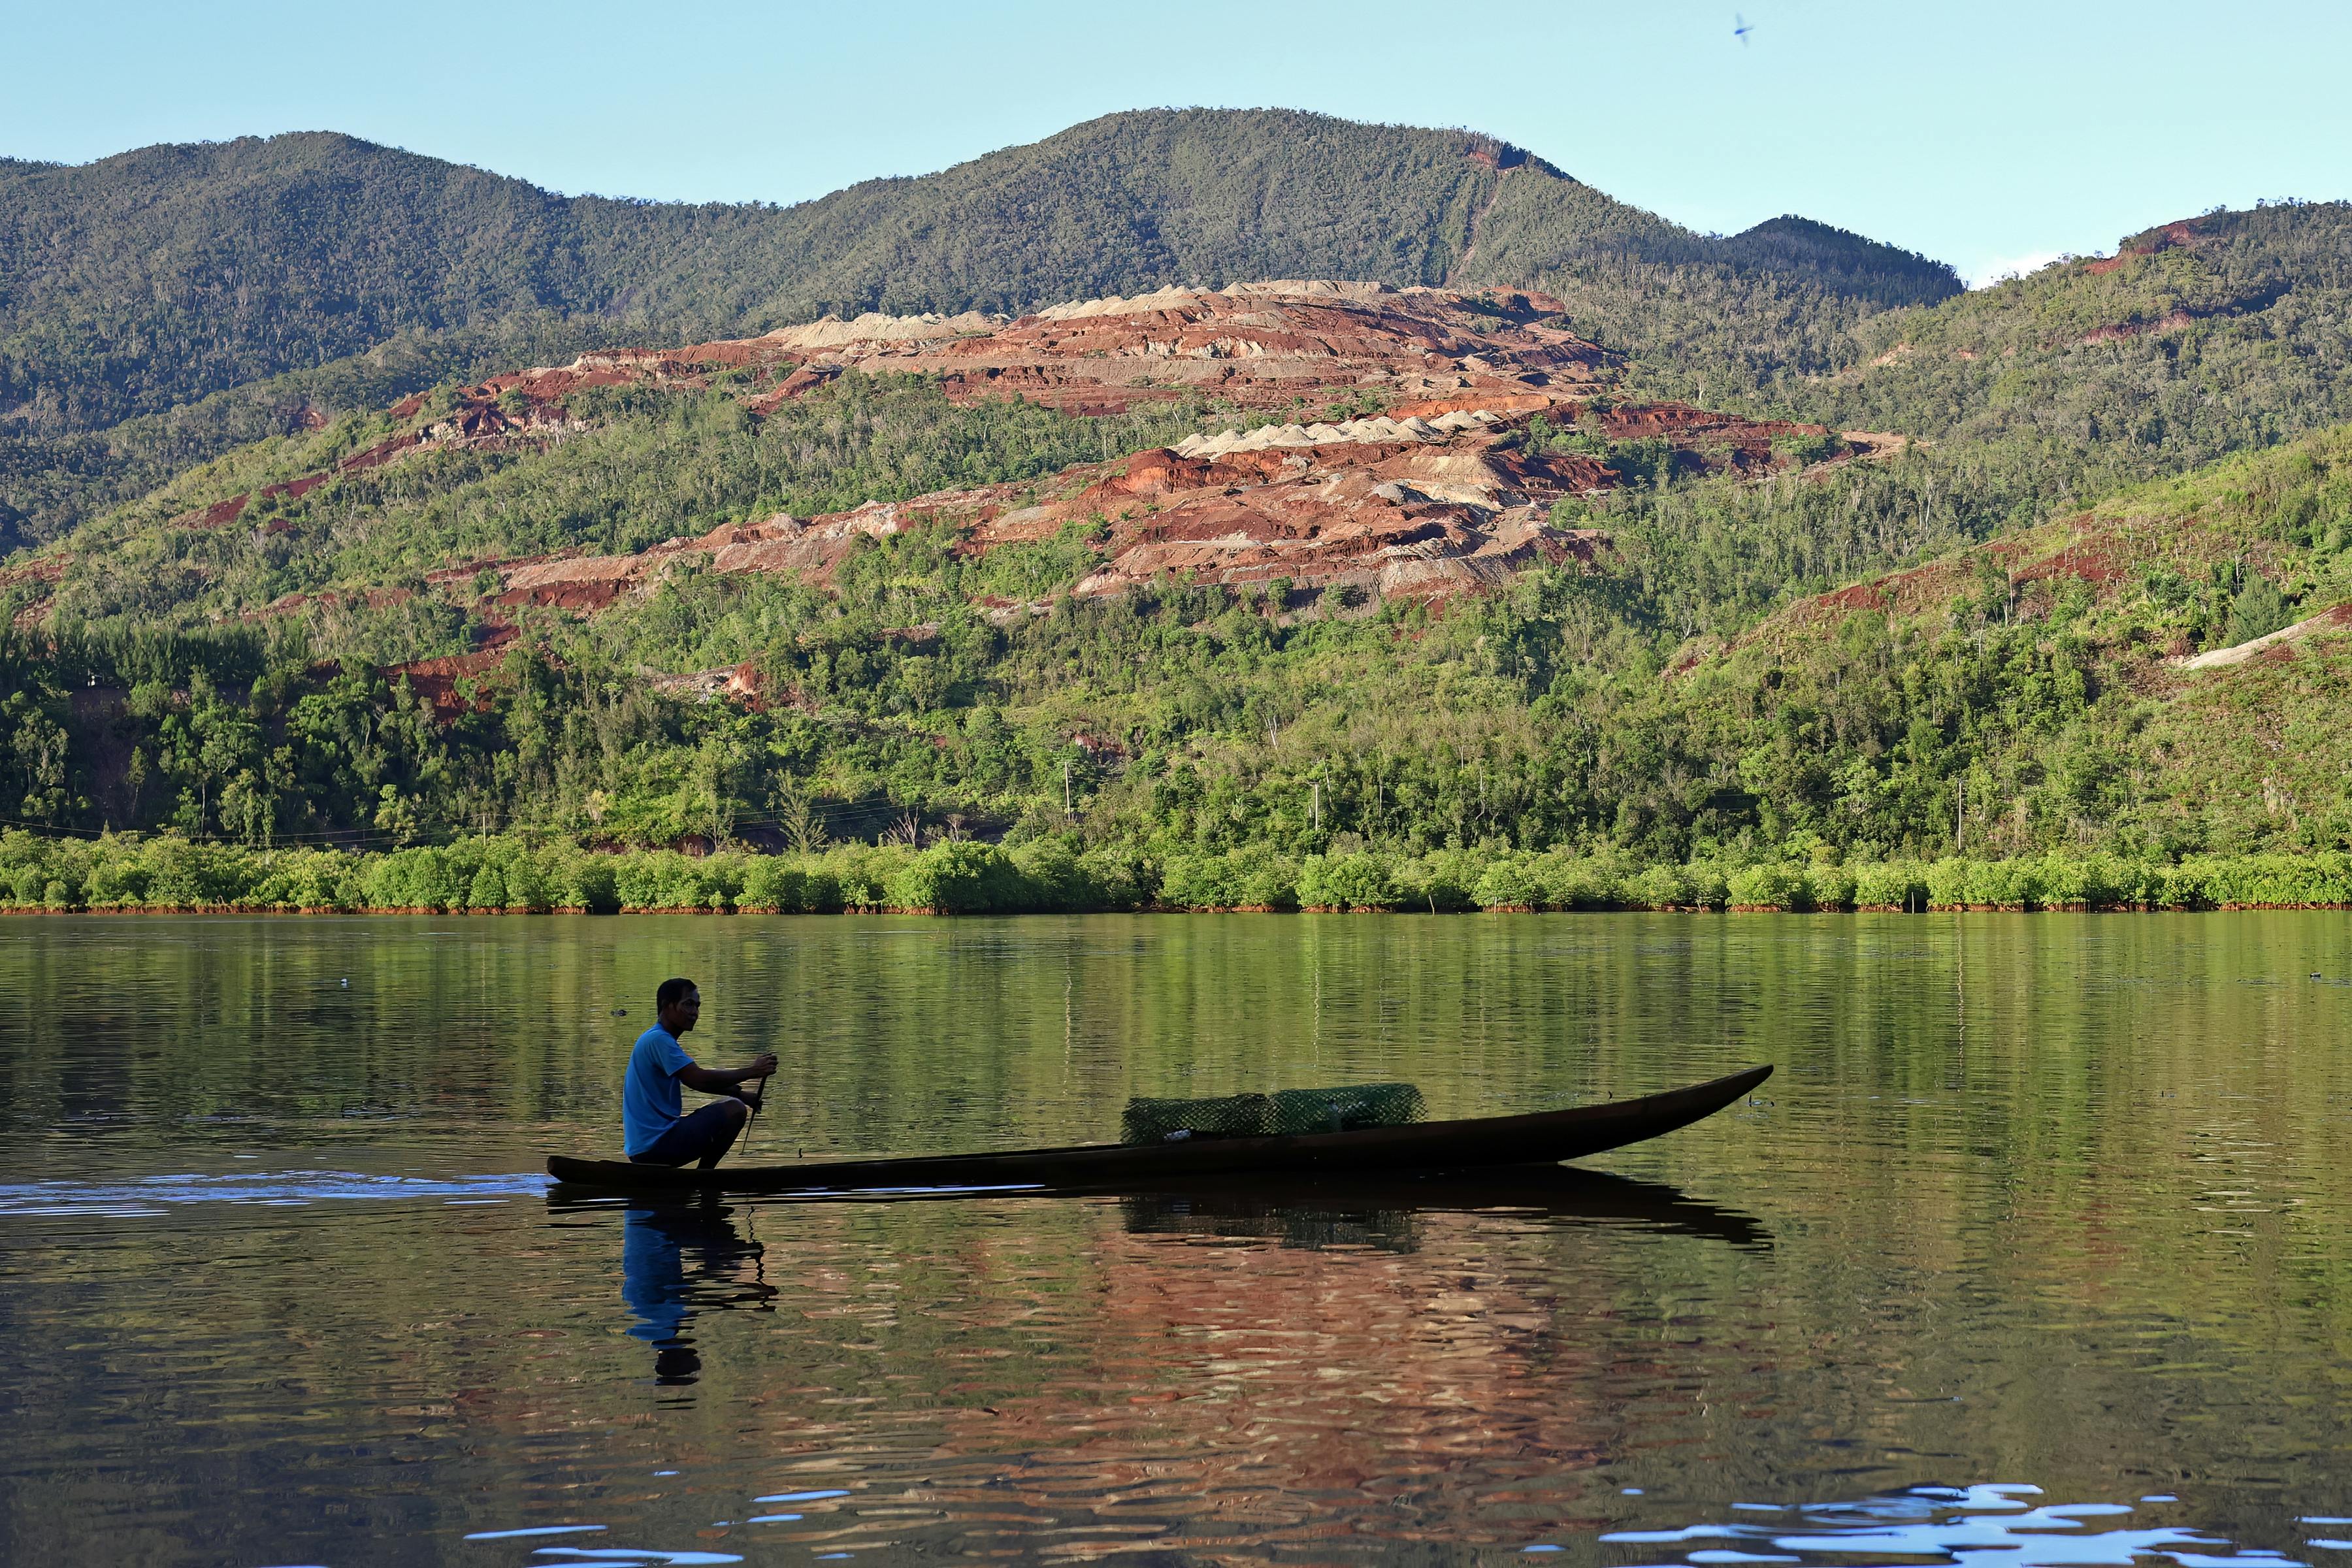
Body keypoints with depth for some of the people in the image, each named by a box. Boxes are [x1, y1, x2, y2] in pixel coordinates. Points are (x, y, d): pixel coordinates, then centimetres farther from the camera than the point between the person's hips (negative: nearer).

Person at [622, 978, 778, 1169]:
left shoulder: (655, 1039, 18)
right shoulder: (658, 1040, -14)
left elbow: (696, 1081, 25)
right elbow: (700, 1080, -23)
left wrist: (742, 1093, 16)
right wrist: (752, 1072, -16)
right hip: (657, 1144, -11)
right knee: (735, 1109, -13)